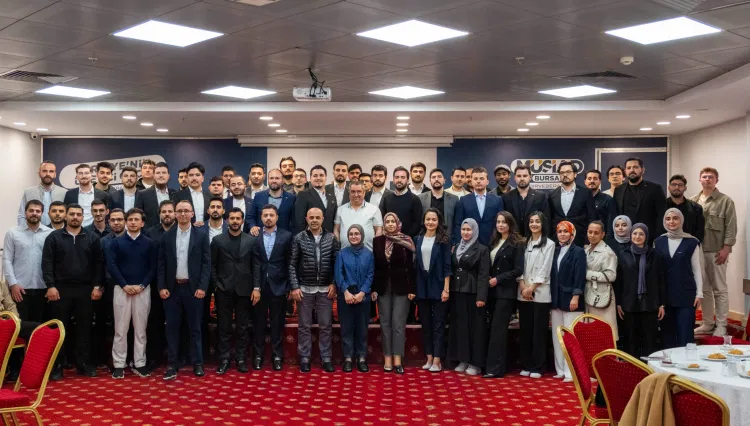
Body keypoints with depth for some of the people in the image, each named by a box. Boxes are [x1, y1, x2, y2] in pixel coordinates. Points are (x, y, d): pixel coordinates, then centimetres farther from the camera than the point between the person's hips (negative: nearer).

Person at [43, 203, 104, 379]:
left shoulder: (92, 238, 6)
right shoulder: (54, 237, 3)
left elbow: (99, 263, 4)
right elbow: (47, 263, -2)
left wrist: (97, 286, -3)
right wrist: (50, 286, -11)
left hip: (85, 290, 1)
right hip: (60, 289, -1)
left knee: (84, 327, 6)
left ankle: (83, 363, 15)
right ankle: (57, 365, 10)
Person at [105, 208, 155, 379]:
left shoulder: (149, 243, 7)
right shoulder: (116, 242, 6)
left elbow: (153, 267, 3)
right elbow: (111, 265, -2)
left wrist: (142, 285, -10)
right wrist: (125, 285, -12)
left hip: (143, 290, 1)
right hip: (122, 289, 0)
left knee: (140, 329, 4)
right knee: (120, 329, 1)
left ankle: (139, 363, 10)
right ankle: (118, 365, 6)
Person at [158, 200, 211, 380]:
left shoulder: (201, 234, 0)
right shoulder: (167, 236, 5)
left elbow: (207, 262, -3)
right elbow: (161, 263, 5)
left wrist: (202, 287, -10)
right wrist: (161, 287, -4)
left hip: (193, 287, -1)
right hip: (172, 288, 2)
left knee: (195, 327, 6)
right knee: (172, 327, 5)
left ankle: (197, 363, 14)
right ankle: (172, 365, 11)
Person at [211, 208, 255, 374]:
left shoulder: (251, 240, 3)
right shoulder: (217, 240, 3)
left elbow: (255, 265, 4)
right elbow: (212, 265, 5)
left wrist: (255, 287, -1)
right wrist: (216, 284, -2)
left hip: (243, 290, 0)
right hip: (223, 290, 0)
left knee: (243, 327, 5)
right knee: (224, 327, 5)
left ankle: (241, 358, 13)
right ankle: (224, 359, 11)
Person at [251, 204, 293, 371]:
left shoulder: (286, 236, 0)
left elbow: (290, 263, 0)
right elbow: (255, 264, -4)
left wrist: (290, 286, -2)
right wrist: (256, 287, -9)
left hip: (278, 285, -1)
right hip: (260, 285, 1)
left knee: (277, 322, 6)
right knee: (259, 321, 8)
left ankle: (277, 355, 14)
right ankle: (258, 354, 18)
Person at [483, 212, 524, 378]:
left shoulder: (517, 244, -6)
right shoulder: (494, 242, 14)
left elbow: (518, 270, -12)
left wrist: (498, 279, -15)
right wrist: (489, 278, -1)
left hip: (506, 291, -7)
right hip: (493, 290, 7)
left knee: (498, 328, -9)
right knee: (495, 328, 7)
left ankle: (495, 368, -6)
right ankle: (500, 365, 14)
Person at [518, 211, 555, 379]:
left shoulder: (549, 244, 0)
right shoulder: (525, 243, 12)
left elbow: (544, 270, -7)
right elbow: (519, 267, 7)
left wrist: (531, 288, -11)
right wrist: (523, 286, -7)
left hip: (540, 293, -4)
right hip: (523, 293, 4)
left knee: (539, 331, -1)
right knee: (525, 330, 7)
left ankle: (537, 367, 3)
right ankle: (526, 365, 14)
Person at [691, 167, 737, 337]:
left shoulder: (725, 201, -4)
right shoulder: (693, 201, 7)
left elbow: (731, 227, -7)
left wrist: (726, 248, -12)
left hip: (716, 251, -4)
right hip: (698, 250, 4)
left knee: (720, 289, 2)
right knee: (704, 289, 11)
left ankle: (721, 325, 9)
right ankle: (708, 323, 21)